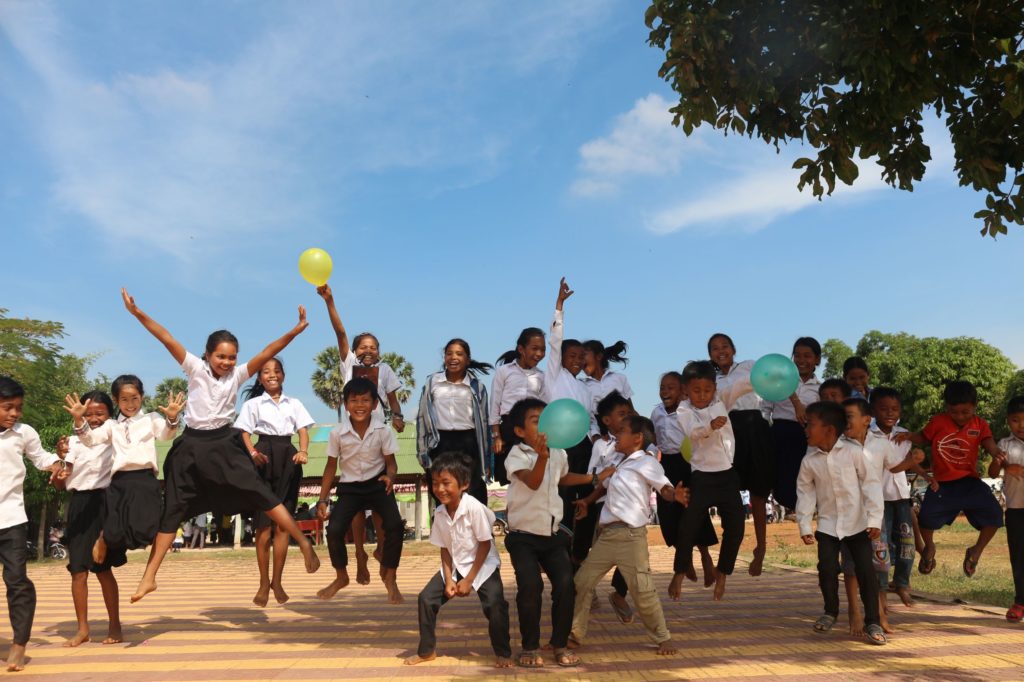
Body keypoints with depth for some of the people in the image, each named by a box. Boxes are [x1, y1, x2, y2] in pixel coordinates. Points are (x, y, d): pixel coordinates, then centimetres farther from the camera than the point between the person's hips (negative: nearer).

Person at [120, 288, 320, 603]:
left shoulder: (238, 374, -1)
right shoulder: (195, 369, -3)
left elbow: (267, 353, -14)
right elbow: (167, 339, -12)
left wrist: (293, 332, -26)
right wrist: (138, 313, -18)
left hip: (224, 443, 0)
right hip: (192, 446, 0)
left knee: (262, 495, -9)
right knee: (172, 510, 6)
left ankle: (303, 543, -5)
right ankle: (149, 577, 14)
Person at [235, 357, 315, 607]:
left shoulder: (294, 404, 14)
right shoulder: (253, 404, 9)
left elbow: (303, 430, 4)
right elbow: (244, 433, 1)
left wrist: (303, 451, -16)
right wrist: (253, 453, -18)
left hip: (288, 458, 2)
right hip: (265, 458, -2)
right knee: (264, 524, -1)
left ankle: (277, 581, 10)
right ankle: (264, 582, 10)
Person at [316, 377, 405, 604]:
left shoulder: (383, 430, -15)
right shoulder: (338, 433, -13)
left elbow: (390, 461, -4)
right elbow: (331, 467, -1)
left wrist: (390, 477, -28)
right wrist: (322, 500, -3)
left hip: (377, 483, -1)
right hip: (349, 487, 1)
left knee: (395, 525, -21)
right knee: (334, 530, -15)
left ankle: (389, 577, 3)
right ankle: (341, 577, 15)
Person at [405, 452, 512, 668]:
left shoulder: (474, 507, -26)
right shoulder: (439, 513, -8)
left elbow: (485, 545, -19)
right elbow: (445, 549, 1)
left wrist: (469, 580, -16)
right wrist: (449, 579, -10)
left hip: (482, 565, -5)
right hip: (454, 566, 6)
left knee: (495, 604, -25)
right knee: (426, 598, -2)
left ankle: (503, 653, -3)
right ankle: (426, 651, 17)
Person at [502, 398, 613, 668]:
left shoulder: (558, 453, 7)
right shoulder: (517, 455, -14)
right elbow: (533, 482, -34)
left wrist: (595, 478, 24)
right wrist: (542, 456, -51)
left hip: (553, 533, 5)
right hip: (524, 535, -5)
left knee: (565, 584, -10)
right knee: (530, 586, -20)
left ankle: (560, 644, 8)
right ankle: (530, 647, 1)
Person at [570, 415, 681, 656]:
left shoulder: (646, 463, -6)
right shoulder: (619, 466, 18)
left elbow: (664, 487, -18)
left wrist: (675, 495, -38)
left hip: (631, 536, -8)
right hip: (606, 535, 8)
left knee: (642, 590, -5)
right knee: (579, 583, 8)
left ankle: (662, 638, 14)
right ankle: (575, 634, 21)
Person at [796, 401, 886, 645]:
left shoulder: (853, 451, -13)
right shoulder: (809, 461, -4)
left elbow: (871, 483, -9)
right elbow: (805, 493, 4)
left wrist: (875, 519, -11)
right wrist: (804, 526, 2)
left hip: (858, 523, -2)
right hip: (827, 524, 2)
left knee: (866, 570, -6)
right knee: (827, 568, -4)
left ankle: (872, 622, 6)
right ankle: (830, 611, 22)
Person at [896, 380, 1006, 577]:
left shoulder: (980, 424, 1)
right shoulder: (938, 422, -3)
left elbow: (989, 443, -14)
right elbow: (924, 438, 11)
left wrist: (997, 452, -38)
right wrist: (909, 435, -10)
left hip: (970, 481, 1)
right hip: (942, 482, -1)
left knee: (994, 514, -15)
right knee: (926, 517, -16)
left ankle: (976, 550, 13)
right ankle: (929, 547, 20)